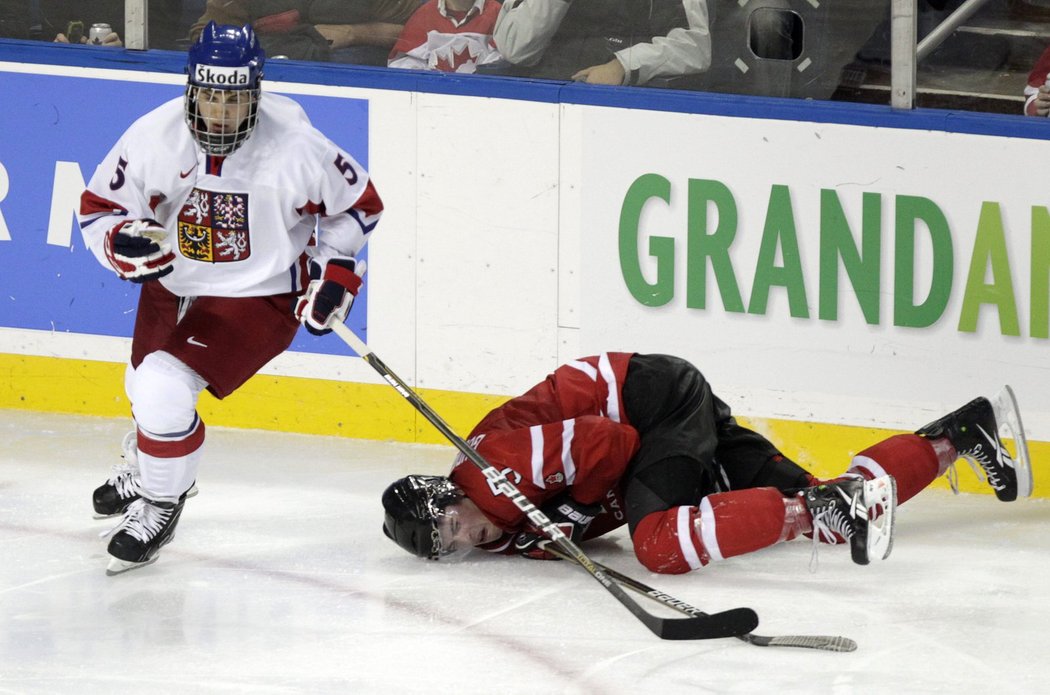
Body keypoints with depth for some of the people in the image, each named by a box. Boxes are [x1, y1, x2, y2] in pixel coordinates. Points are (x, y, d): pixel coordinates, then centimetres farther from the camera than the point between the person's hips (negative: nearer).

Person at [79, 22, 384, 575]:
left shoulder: (296, 148, -25)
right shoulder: (154, 137, -20)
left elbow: (357, 203, -7)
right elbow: (98, 208, -10)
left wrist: (337, 270, -9)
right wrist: (125, 242, -30)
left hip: (259, 296, -5)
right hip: (173, 285, 5)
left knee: (164, 391, -22)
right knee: (147, 389, 27)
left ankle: (160, 504, 4)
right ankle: (144, 469, 62)